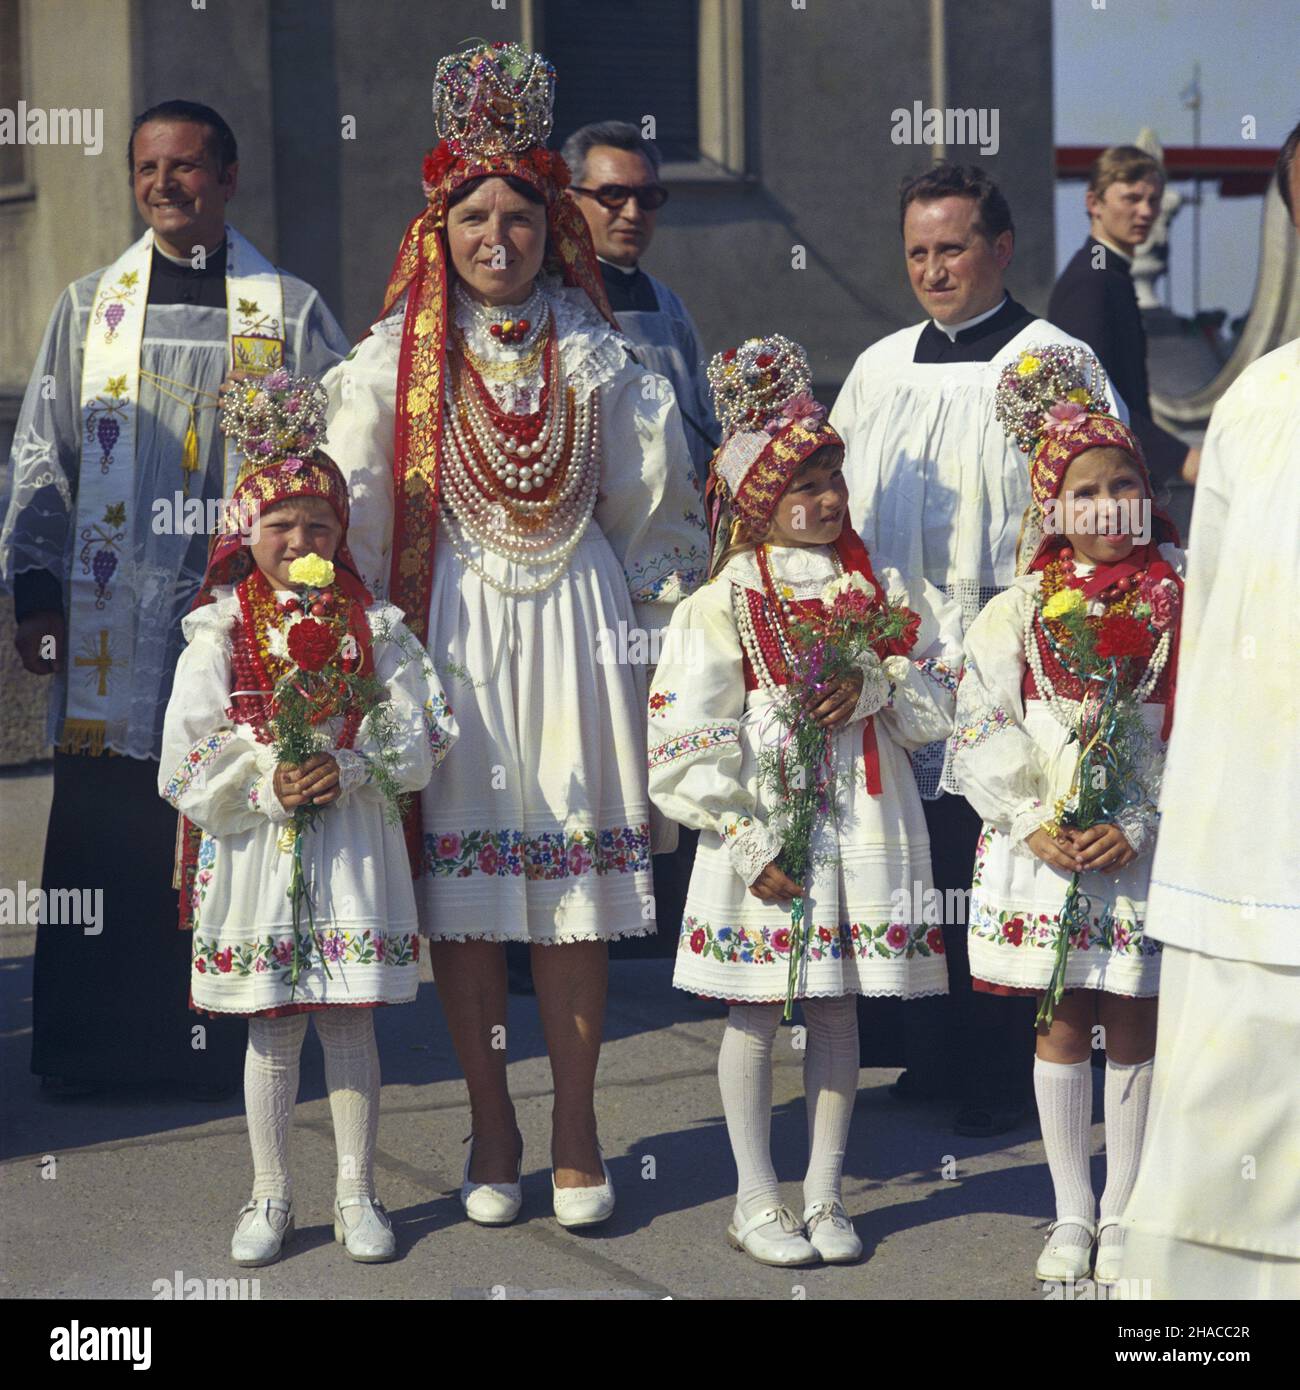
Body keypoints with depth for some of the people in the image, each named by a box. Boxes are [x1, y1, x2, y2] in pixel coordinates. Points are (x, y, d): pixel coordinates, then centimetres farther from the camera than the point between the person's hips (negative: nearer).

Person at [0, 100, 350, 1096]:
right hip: (112, 622, 1)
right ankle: (90, 1043, 9)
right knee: (104, 842, 0)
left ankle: (224, 1045, 8)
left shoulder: (292, 313, 8)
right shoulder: (90, 306, 13)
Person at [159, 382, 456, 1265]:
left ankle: (357, 1194, 18)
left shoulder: (373, 626, 3)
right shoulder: (221, 630, 0)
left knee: (351, 1023, 6)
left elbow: (422, 735, -2)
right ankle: (271, 1199, 18)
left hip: (355, 847, 1)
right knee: (272, 1029, 6)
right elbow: (189, 755, -5)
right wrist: (267, 785, -17)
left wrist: (350, 769, -16)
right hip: (257, 849, 0)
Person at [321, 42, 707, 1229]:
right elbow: (350, 520, 3)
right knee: (460, 887, 1)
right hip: (451, 632, 0)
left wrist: (650, 626, 8)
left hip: (576, 633, 1)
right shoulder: (394, 362, 2)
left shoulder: (597, 360, 5)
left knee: (575, 879, 2)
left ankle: (575, 1127, 13)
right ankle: (492, 1129, 15)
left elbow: (654, 508, 11)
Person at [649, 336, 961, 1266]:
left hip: (862, 832, 3)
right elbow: (686, 750, -8)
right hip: (762, 837, -3)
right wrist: (750, 843, -12)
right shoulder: (722, 605, -4)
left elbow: (945, 702, 7)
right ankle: (757, 1201, 17)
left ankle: (825, 1196, 21)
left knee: (839, 1011, 10)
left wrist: (876, 686, -12)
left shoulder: (884, 591, 7)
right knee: (755, 1014, 4)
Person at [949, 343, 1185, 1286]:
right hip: (1042, 846, 1)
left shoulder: (1182, 605, -1)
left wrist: (1138, 828, -13)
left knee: (1133, 1031, 6)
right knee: (1061, 1027, 8)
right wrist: (1035, 823, -12)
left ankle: (1122, 1216, 19)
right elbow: (981, 733, -1)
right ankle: (1072, 1213, 21)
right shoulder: (1020, 611, 2)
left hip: (1145, 847, -1)